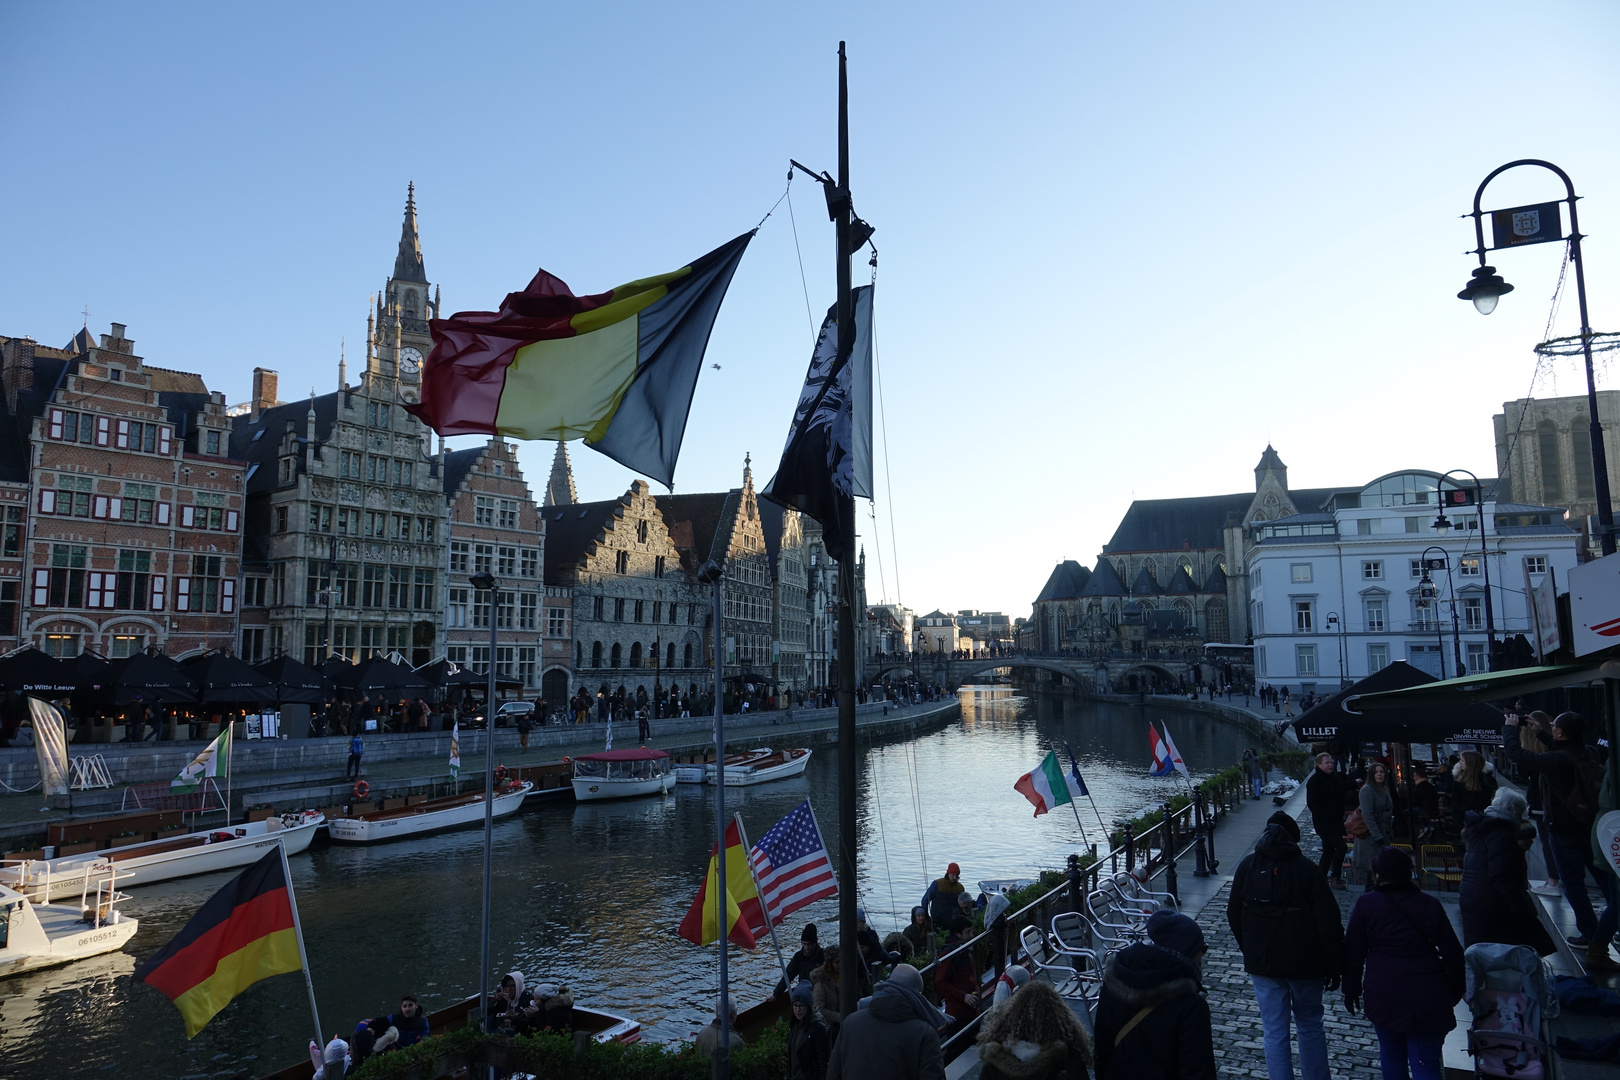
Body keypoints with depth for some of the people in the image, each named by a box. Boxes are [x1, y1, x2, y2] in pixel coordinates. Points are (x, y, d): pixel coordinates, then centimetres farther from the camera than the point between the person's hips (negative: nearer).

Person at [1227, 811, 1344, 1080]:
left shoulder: (1247, 866, -2)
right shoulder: (1307, 869, -12)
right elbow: (1329, 924, -13)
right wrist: (1334, 967, -3)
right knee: (1310, 1026, 17)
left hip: (1262, 963, 1)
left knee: (1274, 1032, 7)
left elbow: (1233, 915, 6)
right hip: (1305, 963, -1)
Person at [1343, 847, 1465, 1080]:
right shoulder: (1430, 905, 3)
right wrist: (1456, 991, 18)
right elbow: (1453, 953, 5)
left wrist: (1351, 991, 9)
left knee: (1392, 1055, 16)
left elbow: (1353, 954, -1)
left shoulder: (1366, 904, -3)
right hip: (1428, 997, 1)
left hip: (1384, 996, -1)